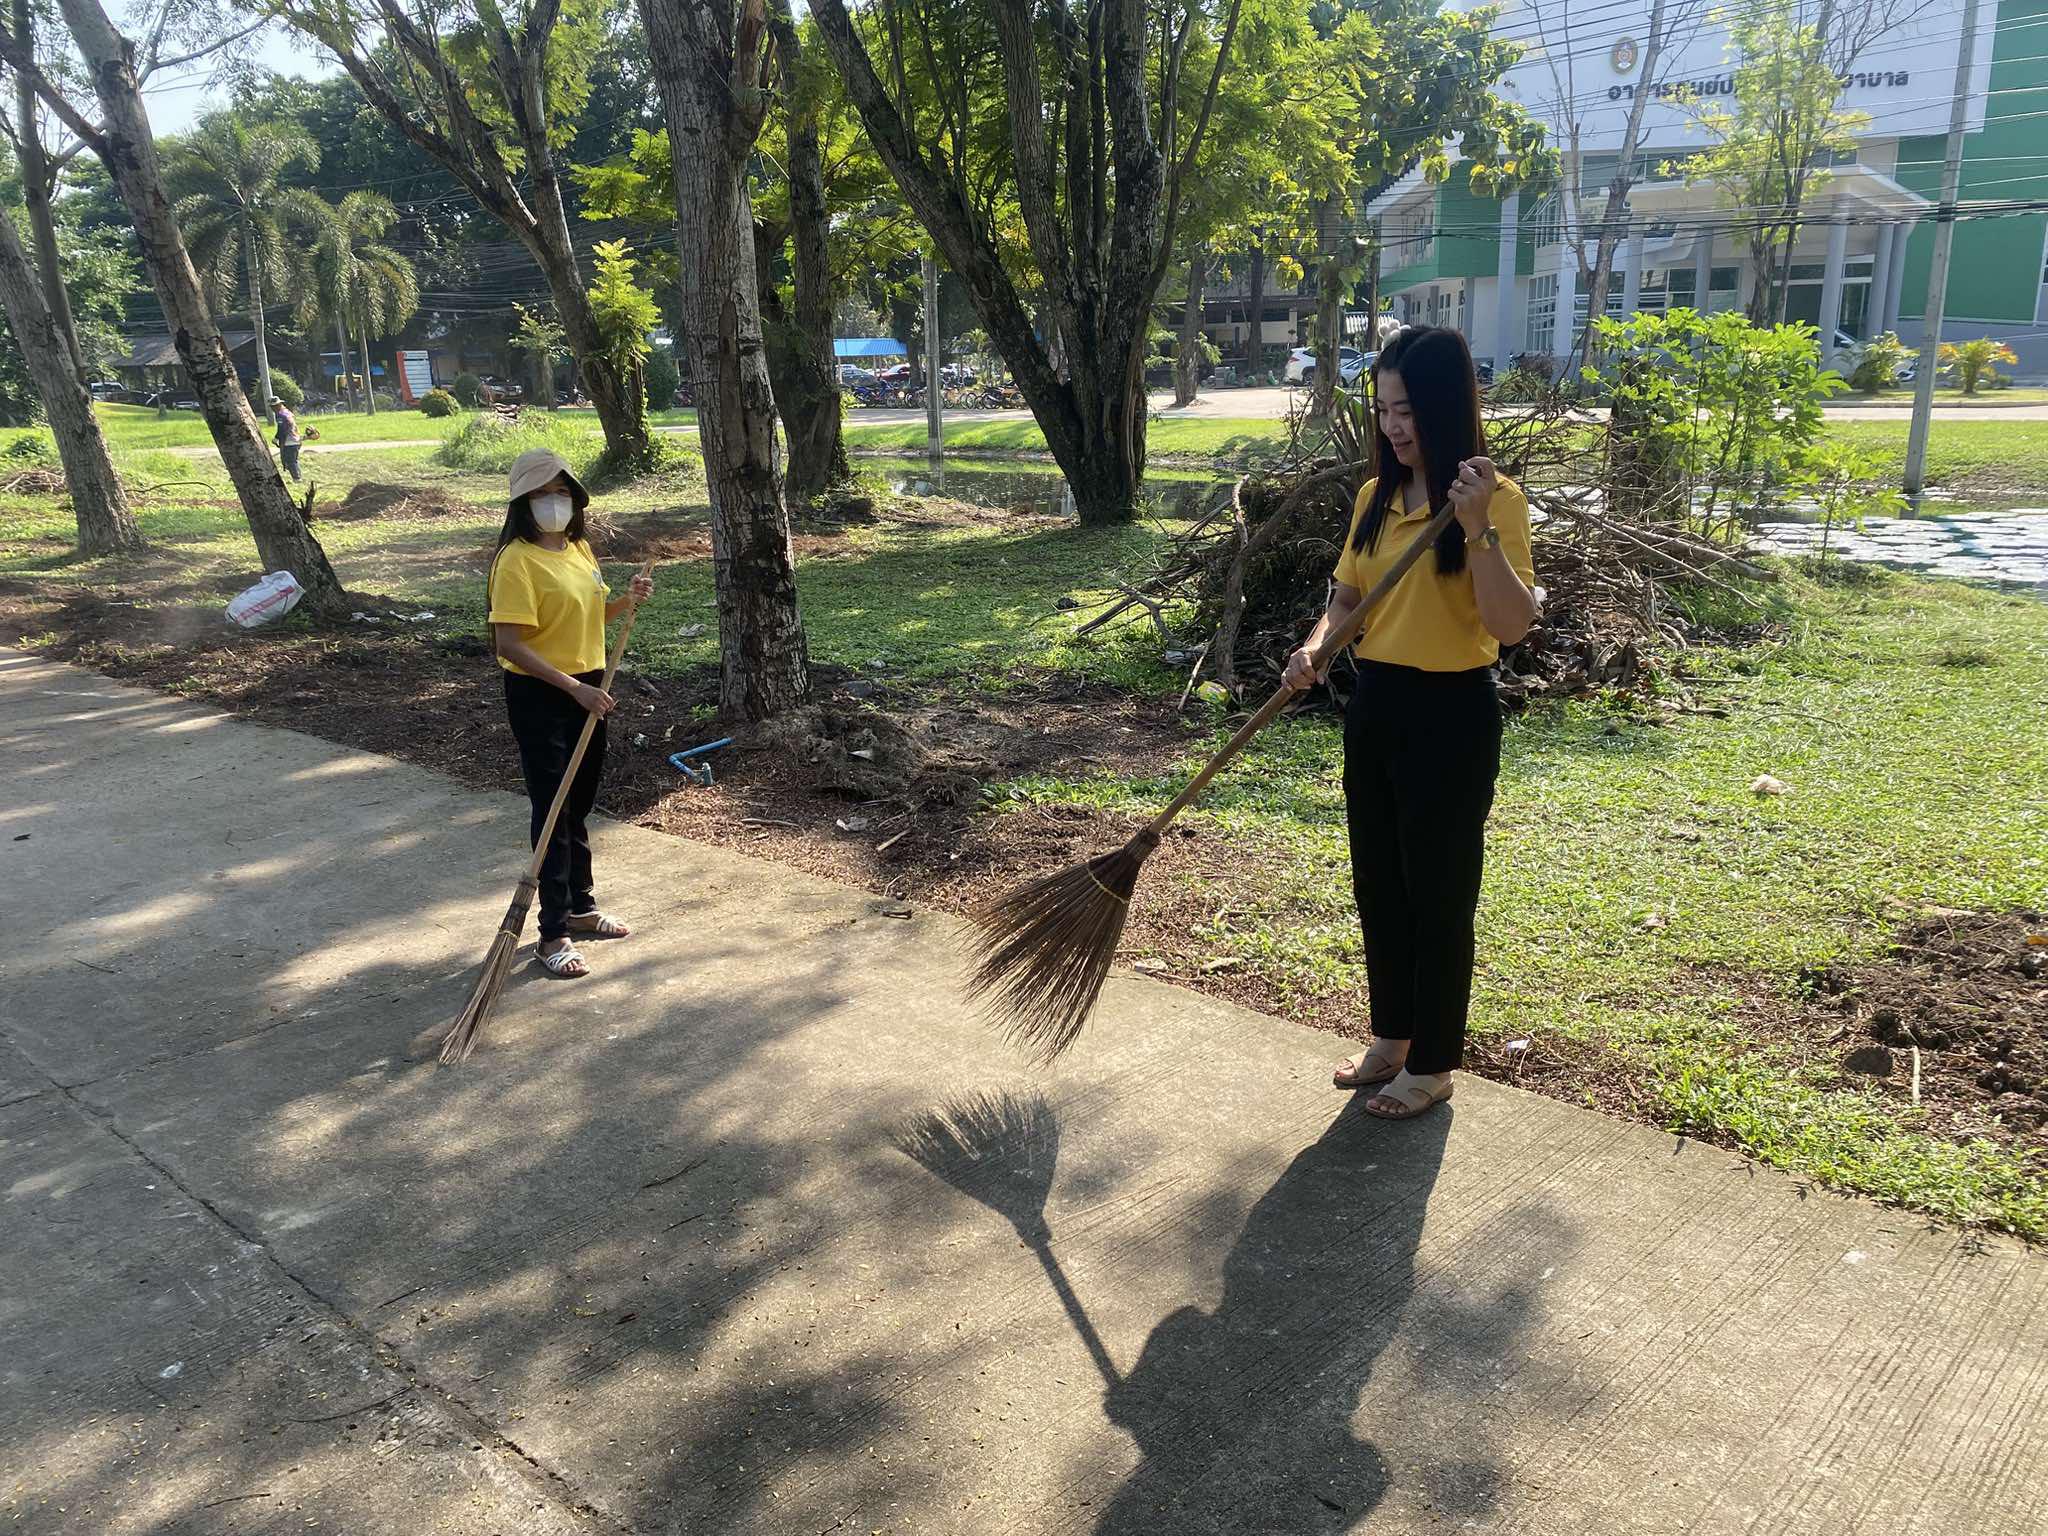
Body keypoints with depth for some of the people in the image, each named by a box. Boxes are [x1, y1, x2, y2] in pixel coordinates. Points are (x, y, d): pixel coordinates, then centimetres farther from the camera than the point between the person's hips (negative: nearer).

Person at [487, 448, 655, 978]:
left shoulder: (579, 548, 7)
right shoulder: (517, 560, -17)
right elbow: (509, 645, -22)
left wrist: (627, 600, 0)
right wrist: (572, 687, -26)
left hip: (587, 689, 8)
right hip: (539, 697, -7)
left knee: (579, 807, 18)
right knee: (552, 811, -2)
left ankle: (582, 907, 32)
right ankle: (554, 933, 6)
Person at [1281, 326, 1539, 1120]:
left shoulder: (1495, 498, -13)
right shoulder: (1376, 496, 7)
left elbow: (1512, 626, -20)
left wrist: (1477, 528, -30)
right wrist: (1315, 645, -6)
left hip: (1451, 714, -7)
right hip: (1375, 705, 7)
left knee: (1438, 893, 4)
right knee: (1377, 885, 16)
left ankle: (1433, 1063, 21)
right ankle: (1392, 1038, 34)